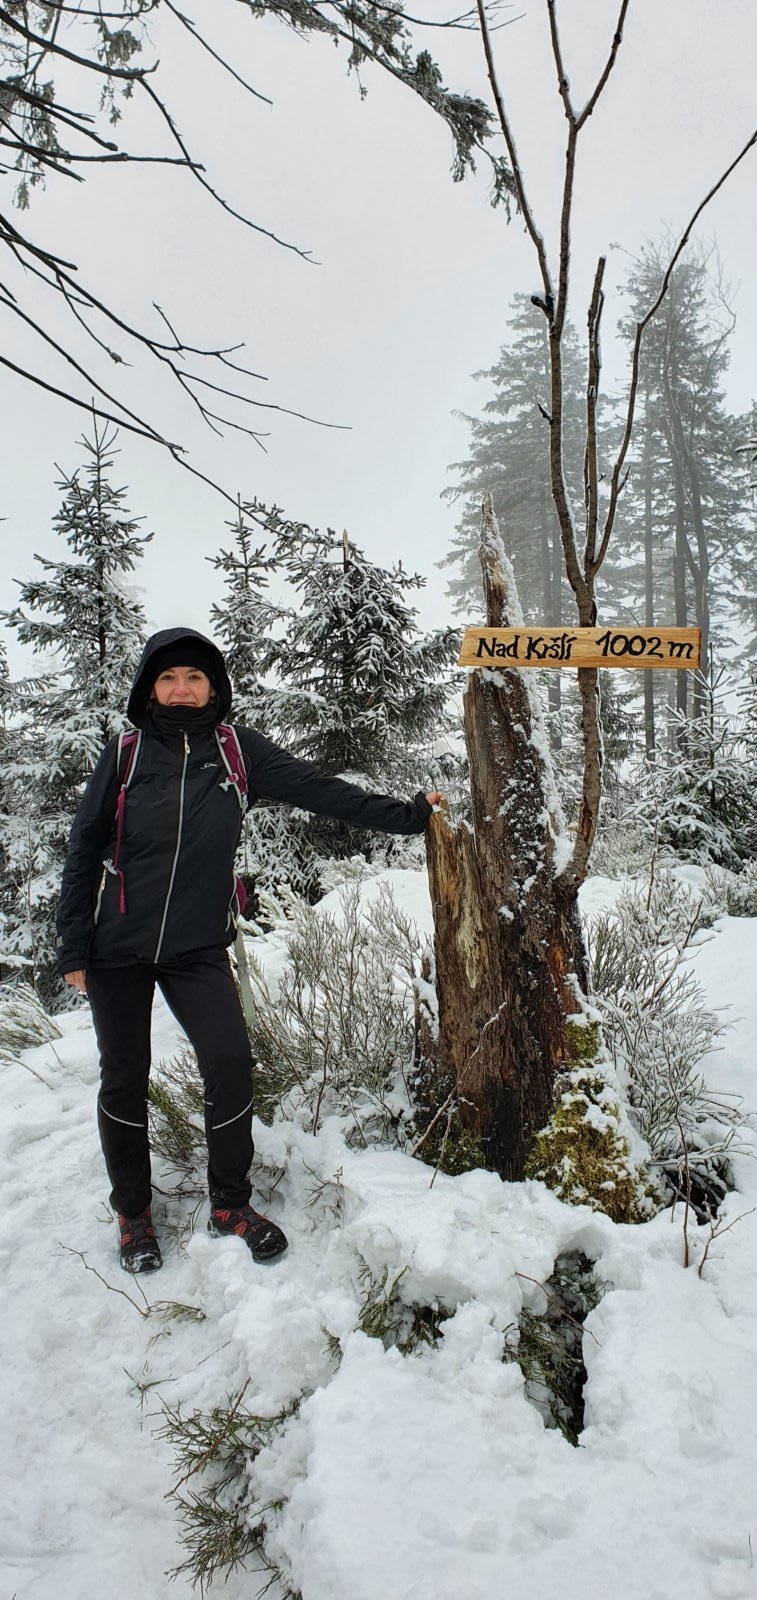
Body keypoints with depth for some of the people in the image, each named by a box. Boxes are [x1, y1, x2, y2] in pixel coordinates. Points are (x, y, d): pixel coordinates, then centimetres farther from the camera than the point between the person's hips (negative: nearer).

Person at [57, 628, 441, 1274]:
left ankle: (230, 1204, 16)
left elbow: (324, 791, -2)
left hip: (199, 949, 0)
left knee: (230, 1062, -7)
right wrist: (74, 947, -1)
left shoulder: (238, 752, -1)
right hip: (117, 948, 0)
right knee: (125, 1078, 8)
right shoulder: (125, 756, -2)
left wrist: (404, 814, -5)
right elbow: (84, 852, 1)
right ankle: (133, 1212, 28)